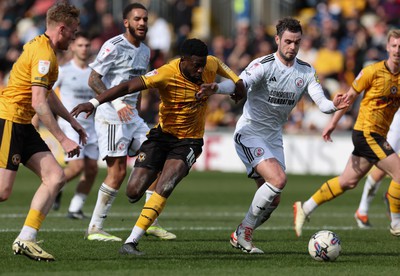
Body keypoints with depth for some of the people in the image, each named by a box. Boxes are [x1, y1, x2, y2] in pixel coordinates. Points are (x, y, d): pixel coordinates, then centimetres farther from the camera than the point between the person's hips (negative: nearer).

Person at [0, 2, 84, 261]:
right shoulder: (44, 55, -17)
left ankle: (25, 239, -3)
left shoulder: (40, 47, 16)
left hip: (23, 126, 10)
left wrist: (72, 121, 31)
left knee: (56, 177, 0)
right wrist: (63, 139, -22)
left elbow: (47, 94, 30)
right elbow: (38, 102, -24)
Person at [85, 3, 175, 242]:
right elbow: (93, 80, -16)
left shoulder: (145, 51, 14)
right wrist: (117, 103, -26)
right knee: (118, 172, -11)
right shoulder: (113, 47, -12)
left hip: (131, 115, 8)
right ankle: (95, 229, -3)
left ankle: (151, 222, 9)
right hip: (111, 117, -8)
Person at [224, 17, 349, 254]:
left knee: (273, 201, 5)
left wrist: (334, 106, -29)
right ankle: (244, 232, -12)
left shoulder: (306, 72, 2)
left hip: (274, 138, 7)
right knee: (278, 179, -25)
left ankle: (241, 237, 24)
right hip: (249, 134, -7)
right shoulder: (263, 65, -16)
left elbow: (321, 103, -5)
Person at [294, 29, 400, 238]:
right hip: (366, 132, -7)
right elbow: (350, 96, -2)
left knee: (348, 182, 11)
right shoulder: (373, 71, -10)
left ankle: (305, 208, 22)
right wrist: (333, 123, 0)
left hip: (378, 136, 7)